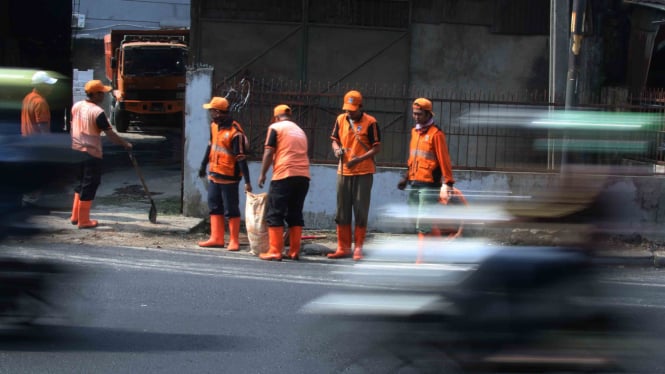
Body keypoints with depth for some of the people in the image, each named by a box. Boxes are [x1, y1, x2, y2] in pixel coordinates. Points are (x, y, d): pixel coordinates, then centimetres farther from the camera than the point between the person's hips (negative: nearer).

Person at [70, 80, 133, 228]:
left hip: (76, 151, 7)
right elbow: (110, 134, -16)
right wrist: (126, 144, -6)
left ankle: (75, 216, 24)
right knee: (89, 186, 1)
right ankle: (83, 221, 4)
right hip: (91, 154, -7)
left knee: (81, 184, 20)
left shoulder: (76, 106, 4)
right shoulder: (98, 112, -17)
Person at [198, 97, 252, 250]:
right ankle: (216, 238, 20)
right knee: (214, 206, 13)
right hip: (214, 174, 9)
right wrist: (203, 165, 26)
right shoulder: (214, 126, 5)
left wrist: (247, 181, -23)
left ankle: (234, 241, 7)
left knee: (231, 210, -1)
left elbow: (241, 158, -22)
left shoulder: (235, 132, -21)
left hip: (229, 177, -9)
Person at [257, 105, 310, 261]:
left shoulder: (275, 128, 3)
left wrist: (262, 174, 4)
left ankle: (275, 251, -7)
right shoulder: (300, 131, 21)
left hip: (284, 175, -6)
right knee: (295, 213, 11)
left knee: (275, 214, -1)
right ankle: (294, 251, 9)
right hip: (303, 176, 6)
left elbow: (269, 153, -3)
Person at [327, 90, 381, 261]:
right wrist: (337, 149, -6)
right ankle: (343, 248, 14)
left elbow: (377, 148, -7)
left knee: (360, 211, -1)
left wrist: (359, 159, -20)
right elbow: (335, 140, 17)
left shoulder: (370, 122, -8)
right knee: (342, 212, 7)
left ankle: (358, 248, 6)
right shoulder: (341, 120, 7)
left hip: (363, 173, -5)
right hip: (344, 172, 5)